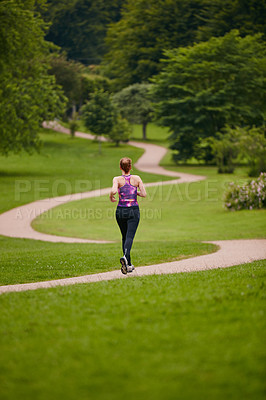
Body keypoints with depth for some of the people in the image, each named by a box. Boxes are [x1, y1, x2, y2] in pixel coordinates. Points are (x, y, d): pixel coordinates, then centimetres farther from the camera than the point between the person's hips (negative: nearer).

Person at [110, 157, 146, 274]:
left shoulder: (117, 179, -4)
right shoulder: (136, 178, -1)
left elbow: (114, 191, -22)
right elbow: (144, 194, -4)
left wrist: (111, 196, -1)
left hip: (121, 211, 1)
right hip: (133, 211, -1)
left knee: (125, 237, 17)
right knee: (129, 237, -9)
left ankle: (128, 265, 21)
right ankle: (125, 257, -38)